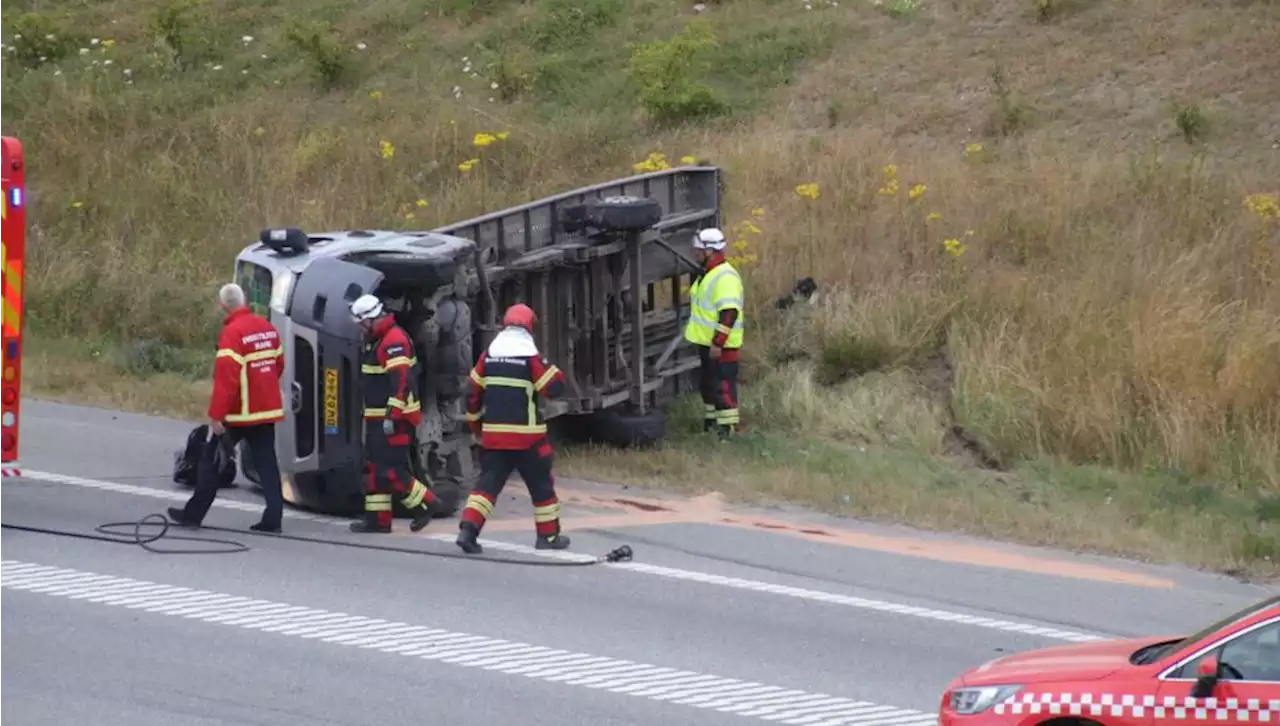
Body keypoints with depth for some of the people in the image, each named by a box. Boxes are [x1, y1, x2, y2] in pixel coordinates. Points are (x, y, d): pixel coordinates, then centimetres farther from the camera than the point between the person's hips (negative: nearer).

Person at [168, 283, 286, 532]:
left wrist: (216, 415, -22)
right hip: (268, 409, 6)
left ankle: (193, 513, 15)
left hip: (239, 412, -6)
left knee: (212, 458, 8)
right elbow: (278, 365, 16)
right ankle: (272, 517, -1)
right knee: (266, 462, 7)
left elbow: (226, 378, -23)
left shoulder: (232, 332, -19)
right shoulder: (267, 328, 5)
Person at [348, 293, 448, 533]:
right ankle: (377, 519, 13)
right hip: (377, 418, 10)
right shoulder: (377, 340, 16)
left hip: (395, 418, -10)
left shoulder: (394, 341, -18)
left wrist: (392, 416, -29)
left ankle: (426, 504, -1)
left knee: (389, 469, -11)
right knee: (374, 467, 10)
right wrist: (371, 415, 27)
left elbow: (401, 381, -26)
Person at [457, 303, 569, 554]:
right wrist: (552, 370, 13)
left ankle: (468, 529, -12)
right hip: (526, 435, -4)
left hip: (493, 434, 4)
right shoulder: (530, 357, -10)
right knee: (541, 483, 11)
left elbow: (473, 393, 8)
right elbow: (554, 387, -8)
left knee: (489, 481, 4)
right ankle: (548, 535, 17)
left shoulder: (488, 355, 5)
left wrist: (476, 425, 20)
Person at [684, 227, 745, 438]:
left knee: (723, 385, -7)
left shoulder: (725, 277, -20)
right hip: (707, 342, 11)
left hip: (721, 346, -11)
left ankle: (726, 426, -5)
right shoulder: (708, 274, 13)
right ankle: (711, 423, 30)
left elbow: (729, 313, -26)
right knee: (707, 383, 19)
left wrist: (718, 343, -26)